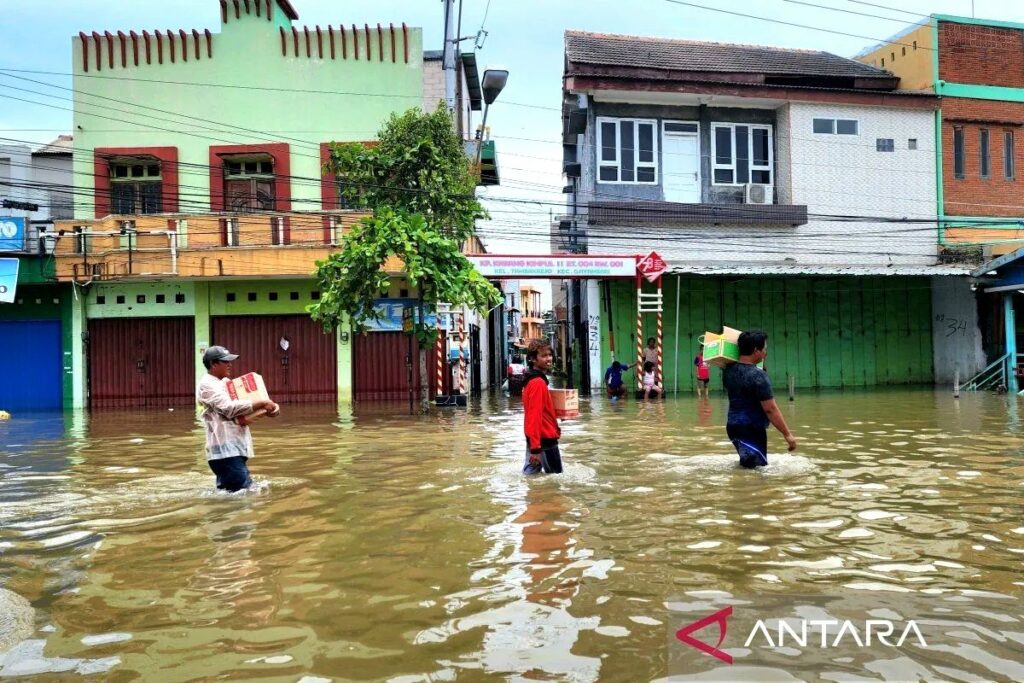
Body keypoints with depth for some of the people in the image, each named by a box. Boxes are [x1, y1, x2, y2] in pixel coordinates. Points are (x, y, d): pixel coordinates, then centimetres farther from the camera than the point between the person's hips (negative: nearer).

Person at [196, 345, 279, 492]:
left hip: (235, 448, 10)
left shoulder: (226, 383, 21)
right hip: (225, 450, -10)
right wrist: (262, 404, -21)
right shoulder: (207, 385, -8)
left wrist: (270, 407, -2)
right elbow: (229, 408, -22)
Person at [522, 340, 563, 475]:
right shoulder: (538, 383, -20)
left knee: (530, 473, 12)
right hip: (544, 438, -10)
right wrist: (536, 448, -27)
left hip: (535, 437, 10)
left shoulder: (533, 380, 11)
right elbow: (535, 416, -25)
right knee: (555, 476, 1)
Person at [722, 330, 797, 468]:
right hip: (752, 429, -9)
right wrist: (787, 434, -14)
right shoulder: (758, 375, -19)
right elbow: (770, 409, -20)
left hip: (733, 425, 9)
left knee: (747, 464, 23)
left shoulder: (729, 371, 5)